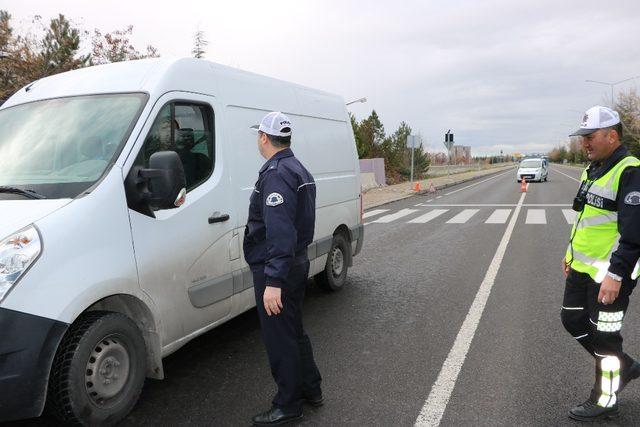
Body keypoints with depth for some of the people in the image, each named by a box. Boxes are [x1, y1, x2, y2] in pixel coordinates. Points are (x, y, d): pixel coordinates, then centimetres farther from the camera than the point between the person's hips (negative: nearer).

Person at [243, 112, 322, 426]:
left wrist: (274, 281, -30)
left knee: (279, 338, 3)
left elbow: (280, 232, -29)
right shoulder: (298, 170, 13)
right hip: (298, 262, 10)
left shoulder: (276, 175, -20)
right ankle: (311, 390, 35)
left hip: (276, 270, -10)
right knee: (294, 330, 21)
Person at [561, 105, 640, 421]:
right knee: (573, 320, 17)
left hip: (610, 274, -9)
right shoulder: (592, 170, 12)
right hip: (582, 268, 9)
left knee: (604, 336, 3)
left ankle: (604, 401, 22)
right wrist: (572, 253, 23)